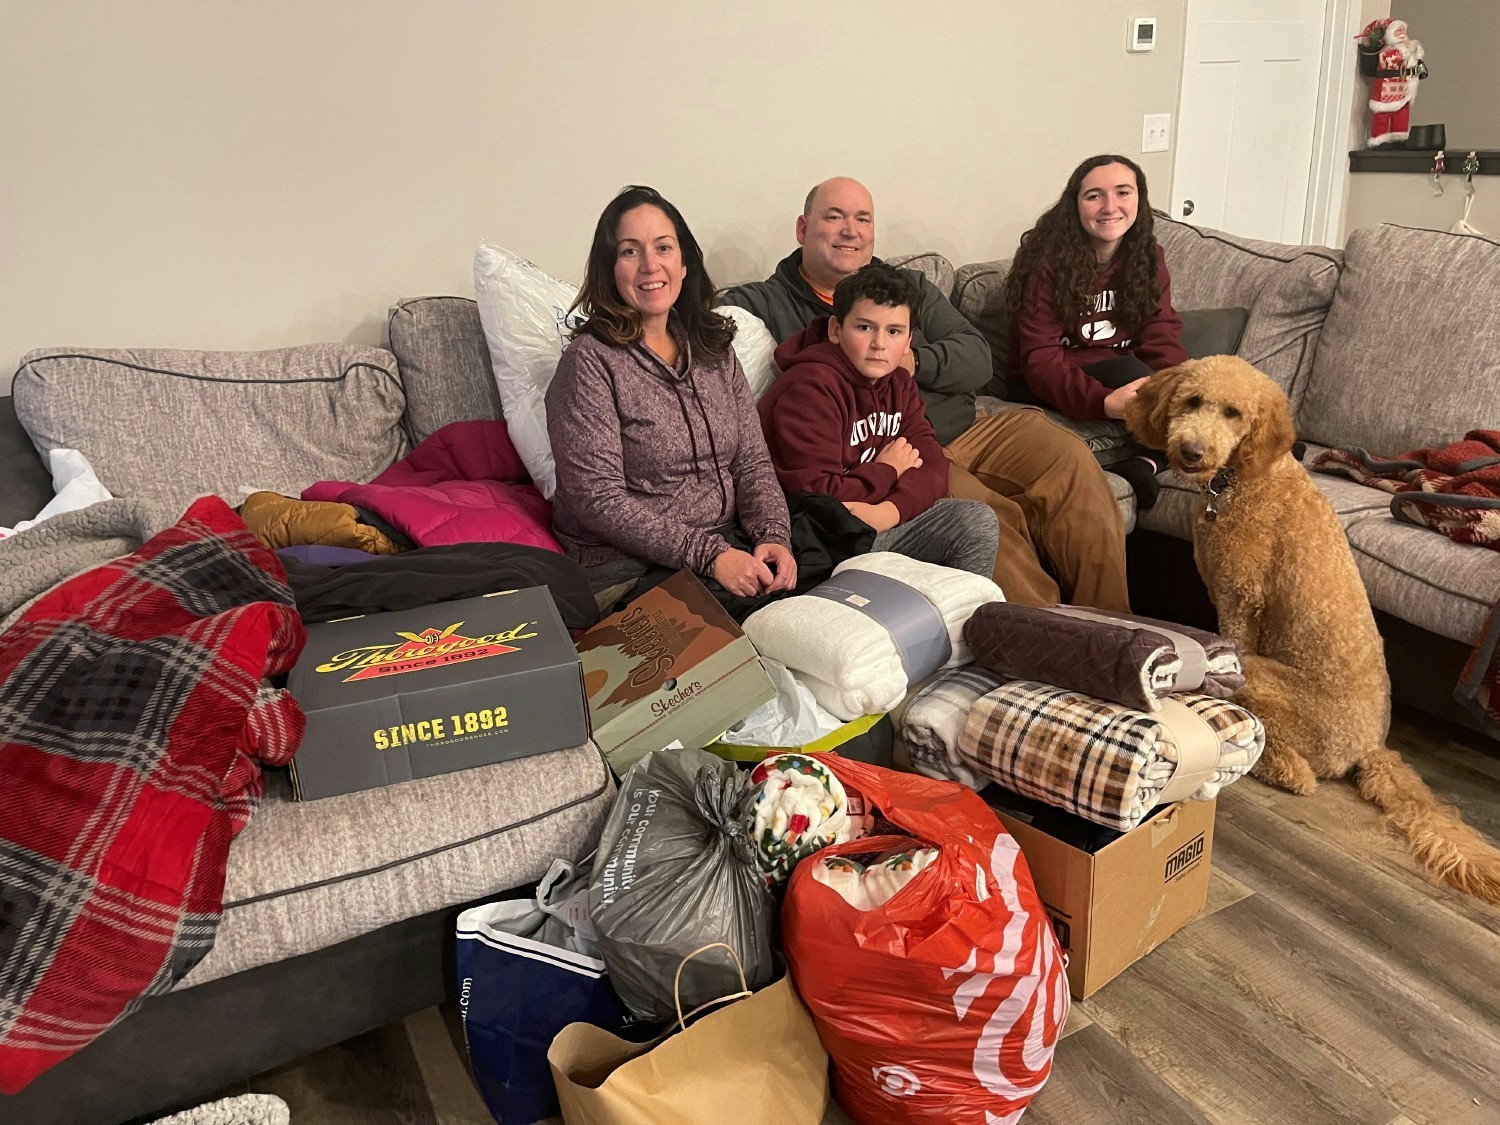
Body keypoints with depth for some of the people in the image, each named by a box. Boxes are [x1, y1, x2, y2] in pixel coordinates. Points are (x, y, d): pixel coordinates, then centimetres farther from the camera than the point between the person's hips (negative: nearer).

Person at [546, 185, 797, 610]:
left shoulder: (714, 349, 12)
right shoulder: (591, 360, -8)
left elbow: (752, 462, 10)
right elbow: (598, 500, -14)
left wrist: (773, 536, -10)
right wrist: (708, 555, -21)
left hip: (727, 553, 6)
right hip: (628, 571, -6)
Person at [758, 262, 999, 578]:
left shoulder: (898, 383, 10)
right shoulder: (809, 389, -18)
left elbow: (930, 464, -1)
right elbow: (815, 498, -25)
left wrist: (887, 511, -23)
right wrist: (888, 470, -10)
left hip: (886, 519, 7)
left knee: (979, 522, -5)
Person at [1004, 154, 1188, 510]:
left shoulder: (1147, 256, 1)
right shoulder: (1047, 262, -14)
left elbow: (1161, 338, -7)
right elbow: (1041, 360, -22)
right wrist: (1103, 401, -39)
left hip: (1124, 380, 5)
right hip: (1058, 386, -5)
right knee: (1127, 367, -33)